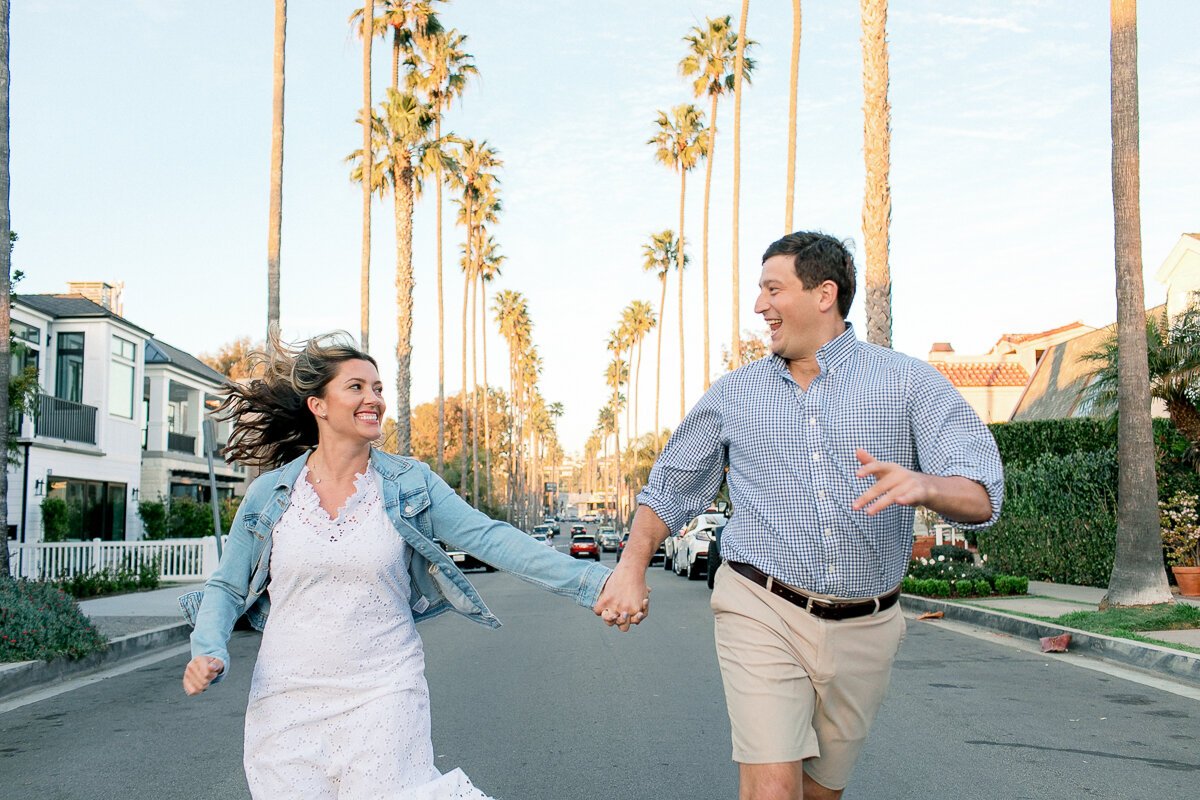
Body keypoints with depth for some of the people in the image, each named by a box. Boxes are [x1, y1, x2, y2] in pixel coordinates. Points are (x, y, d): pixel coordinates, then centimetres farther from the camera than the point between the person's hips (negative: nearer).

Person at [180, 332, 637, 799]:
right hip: (287, 699, 1)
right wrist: (208, 653, -11)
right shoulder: (270, 492, 1)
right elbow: (227, 588, 9)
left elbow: (489, 538, -10)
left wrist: (590, 583, -21)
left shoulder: (409, 483, -1)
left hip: (384, 694, -1)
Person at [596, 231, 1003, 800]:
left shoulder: (909, 383, -1)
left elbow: (980, 495, -11)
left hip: (864, 628, 1)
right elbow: (670, 489, 15)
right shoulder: (733, 395, 7)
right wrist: (632, 565, -2)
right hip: (764, 614, 0)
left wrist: (924, 486, -34)